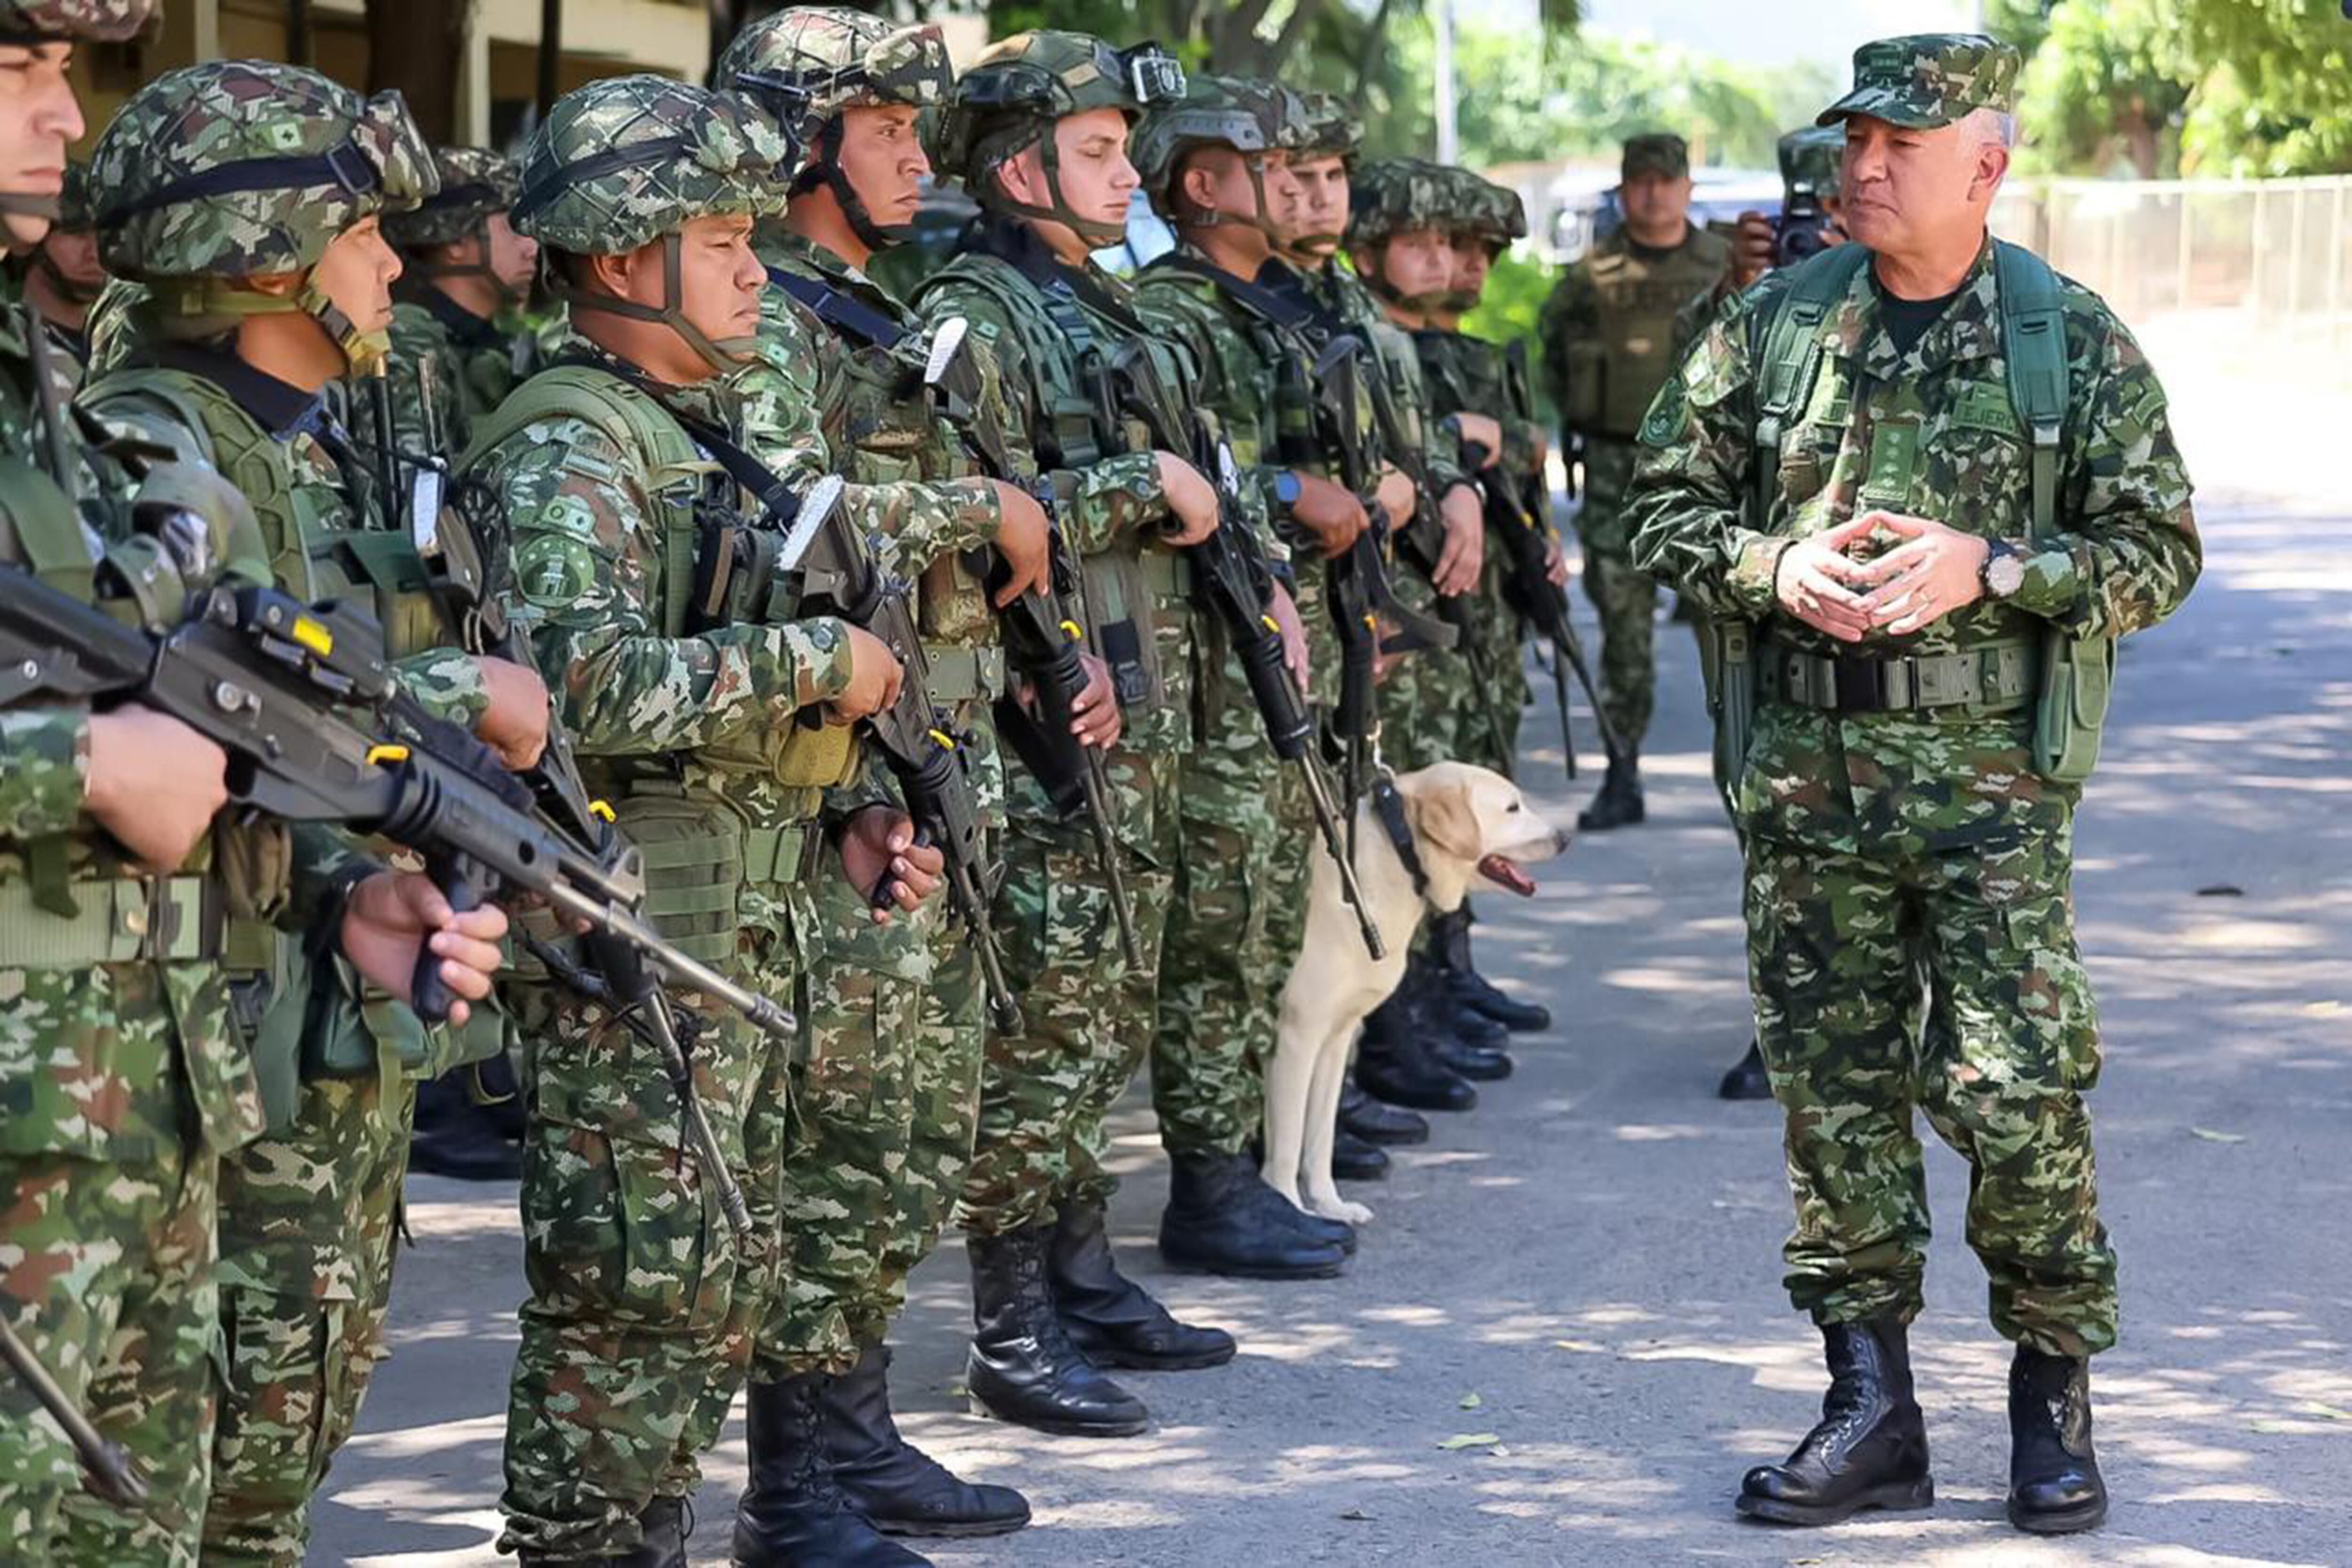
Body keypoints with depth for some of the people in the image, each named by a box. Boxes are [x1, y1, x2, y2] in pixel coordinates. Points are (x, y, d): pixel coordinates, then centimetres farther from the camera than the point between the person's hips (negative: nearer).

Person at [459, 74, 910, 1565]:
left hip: (740, 926, 10)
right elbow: (591, 686, -29)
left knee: (722, 1287, 14)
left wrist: (831, 832, 11)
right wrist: (812, 657, -20)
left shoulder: (694, 432, 17)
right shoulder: (565, 450, -14)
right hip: (626, 944, -10)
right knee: (636, 1296, -6)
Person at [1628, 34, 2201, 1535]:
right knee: (1835, 1085, 6)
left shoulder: (2075, 340, 0)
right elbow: (1667, 508, 10)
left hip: (1992, 772, -3)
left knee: (2017, 1087, -6)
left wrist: (1989, 567, -14)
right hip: (1807, 773, 3)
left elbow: (2158, 550, 0)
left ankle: (2055, 1395, 11)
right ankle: (1874, 1409, 14)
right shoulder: (1772, 326, 6)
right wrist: (1775, 567, -9)